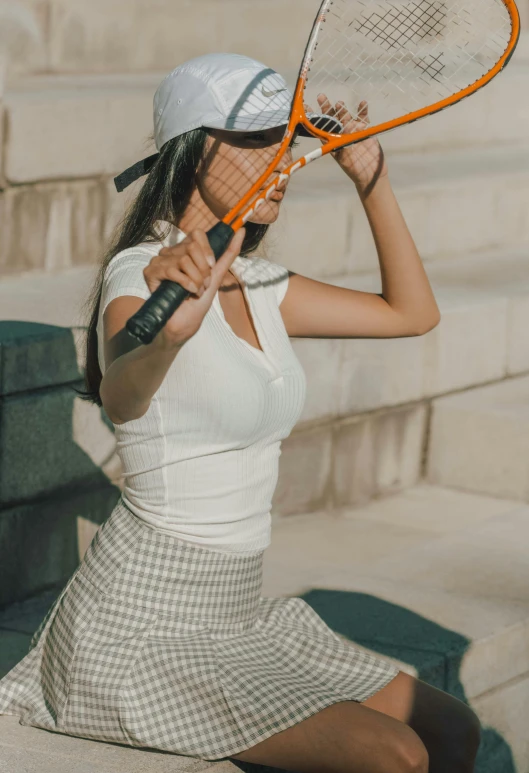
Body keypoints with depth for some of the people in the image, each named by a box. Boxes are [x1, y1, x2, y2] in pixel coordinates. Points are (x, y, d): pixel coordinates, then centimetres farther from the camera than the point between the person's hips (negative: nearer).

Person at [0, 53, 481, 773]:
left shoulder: (258, 285, 8)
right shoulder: (142, 275, -17)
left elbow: (412, 313, 19)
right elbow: (121, 396, -41)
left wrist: (372, 178, 9)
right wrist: (169, 335, -63)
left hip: (237, 617, 9)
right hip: (144, 625, -8)